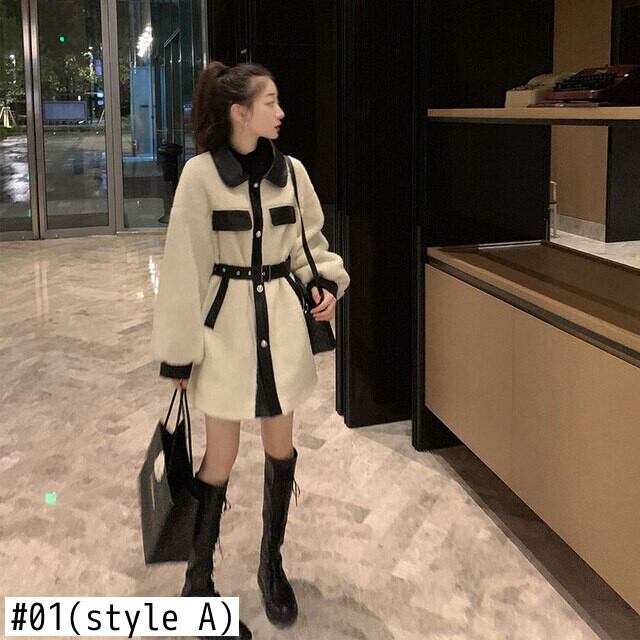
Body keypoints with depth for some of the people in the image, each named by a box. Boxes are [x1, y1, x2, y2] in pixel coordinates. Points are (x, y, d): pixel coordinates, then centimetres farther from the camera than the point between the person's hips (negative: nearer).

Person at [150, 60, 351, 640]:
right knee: (221, 459, 3)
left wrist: (326, 283, -6)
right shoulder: (201, 174, -12)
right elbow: (184, 268, -10)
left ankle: (272, 565, 34)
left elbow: (308, 242, 14)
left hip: (282, 320, 5)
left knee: (281, 448, 13)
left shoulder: (291, 171, 2)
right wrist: (179, 352, -8)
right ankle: (198, 583, 23)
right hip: (226, 325, -4)